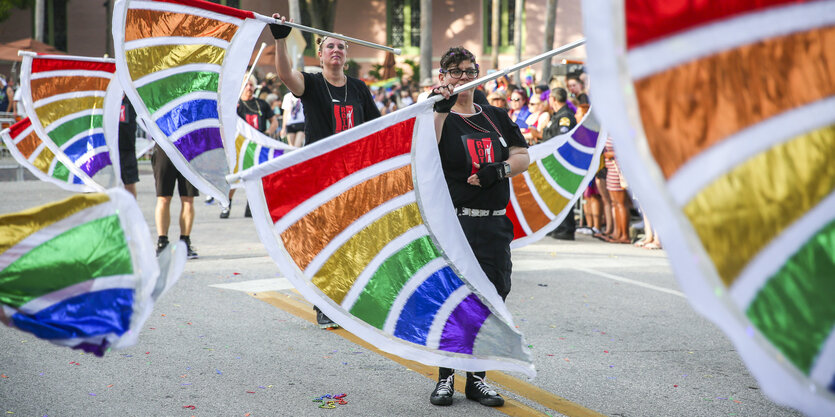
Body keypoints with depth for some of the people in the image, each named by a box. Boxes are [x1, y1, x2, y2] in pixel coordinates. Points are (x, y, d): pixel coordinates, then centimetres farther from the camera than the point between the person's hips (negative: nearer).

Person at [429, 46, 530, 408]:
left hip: (494, 225, 4)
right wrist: (441, 108, -29)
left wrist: (499, 169, -9)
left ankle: (477, 378, 15)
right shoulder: (439, 117, 1)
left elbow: (523, 157, 10)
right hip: (452, 223, -4)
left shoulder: (497, 117, 16)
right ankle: (445, 378, 10)